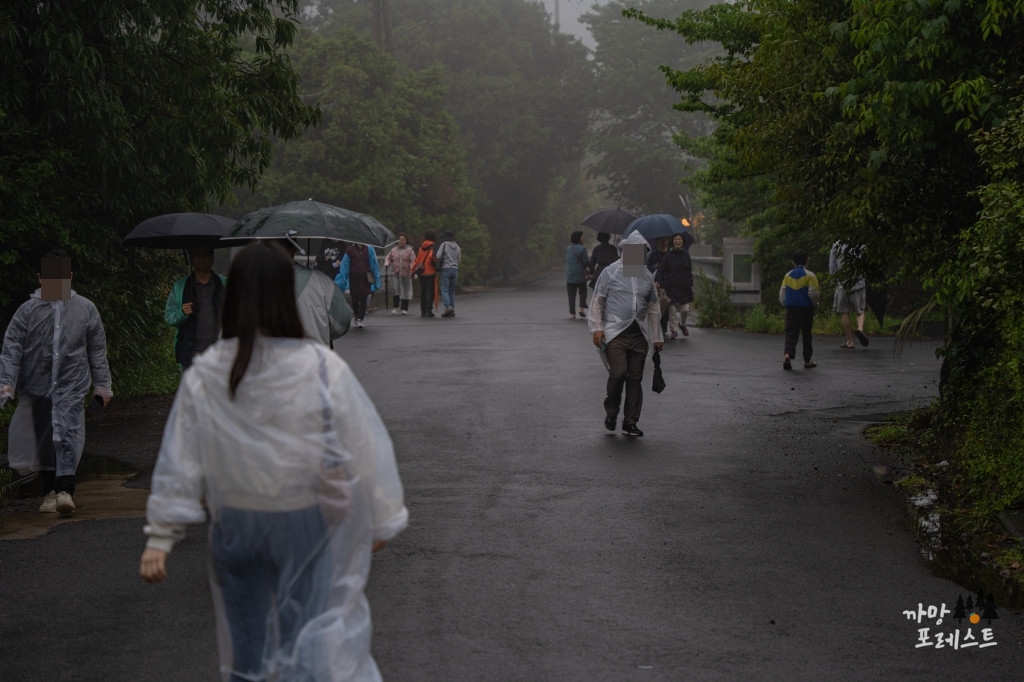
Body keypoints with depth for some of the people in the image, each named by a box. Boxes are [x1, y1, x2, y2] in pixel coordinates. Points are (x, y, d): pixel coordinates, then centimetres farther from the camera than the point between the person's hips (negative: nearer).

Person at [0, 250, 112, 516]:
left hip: (72, 387, -2)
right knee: (42, 441, 9)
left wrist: (102, 385, 10)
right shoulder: (27, 311, 1)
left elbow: (98, 352, 9)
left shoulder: (85, 310, 3)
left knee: (68, 435, -16)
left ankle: (65, 489, -22)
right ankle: (52, 489, 24)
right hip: (36, 387, 2)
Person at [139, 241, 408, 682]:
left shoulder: (203, 377, -11)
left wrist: (160, 537, 2)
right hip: (306, 521, -2)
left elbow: (178, 461, -5)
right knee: (311, 644, 6)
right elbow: (363, 448, -10)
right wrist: (382, 521, 3)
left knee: (246, 631, 22)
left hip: (235, 522, 3)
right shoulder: (323, 369, -18)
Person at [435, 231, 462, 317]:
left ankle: (448, 306, -23)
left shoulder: (444, 245, -4)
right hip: (455, 269, 5)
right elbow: (459, 260, 15)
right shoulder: (457, 247, 13)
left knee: (444, 289, -6)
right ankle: (452, 309, 4)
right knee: (452, 290, 9)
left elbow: (438, 256, -11)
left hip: (445, 269, -5)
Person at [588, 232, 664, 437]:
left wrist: (657, 337, 19)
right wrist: (597, 328, -7)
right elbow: (597, 302, 2)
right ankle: (611, 412, 8)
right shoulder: (611, 272, 1)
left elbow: (654, 308, 21)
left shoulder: (647, 277, 14)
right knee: (618, 373, -16)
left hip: (639, 335, 4)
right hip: (615, 333, -4)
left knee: (635, 378, 2)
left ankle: (630, 422, 9)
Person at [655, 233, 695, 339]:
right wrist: (659, 282, -17)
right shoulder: (668, 255, -2)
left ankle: (682, 324, 28)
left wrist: (690, 285, 9)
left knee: (685, 309, -1)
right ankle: (674, 329, 10)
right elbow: (661, 270, -4)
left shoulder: (686, 255, 8)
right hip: (671, 286, -2)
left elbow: (689, 271, 13)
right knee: (672, 310, -3)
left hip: (684, 287, 2)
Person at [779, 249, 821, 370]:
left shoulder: (787, 276, 6)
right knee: (806, 334, 9)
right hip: (806, 309, -2)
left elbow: (782, 295, 6)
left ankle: (788, 354, -24)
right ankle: (807, 361, 16)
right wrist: (815, 304, 8)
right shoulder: (809, 276, -5)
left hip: (791, 309, 2)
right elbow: (813, 293, -10)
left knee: (791, 333, 0)